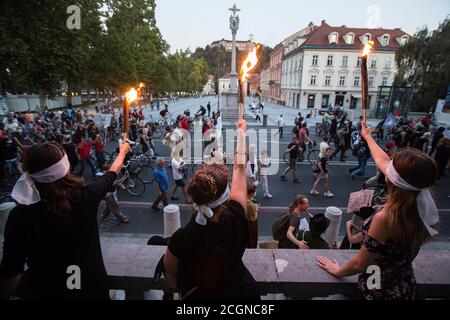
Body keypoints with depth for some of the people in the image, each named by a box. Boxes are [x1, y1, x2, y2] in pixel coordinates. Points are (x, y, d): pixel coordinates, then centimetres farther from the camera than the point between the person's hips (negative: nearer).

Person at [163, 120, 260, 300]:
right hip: (243, 290, 2)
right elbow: (240, 167, -15)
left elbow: (172, 280, -14)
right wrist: (241, 132, -1)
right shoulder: (236, 216, -30)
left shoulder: (180, 240, -35)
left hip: (201, 296, -2)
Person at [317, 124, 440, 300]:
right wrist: (368, 137, 13)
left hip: (381, 290, -6)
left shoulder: (386, 218, -37)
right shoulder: (423, 201, -16)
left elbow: (359, 264, -25)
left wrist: (338, 271, -4)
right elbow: (382, 161, -1)